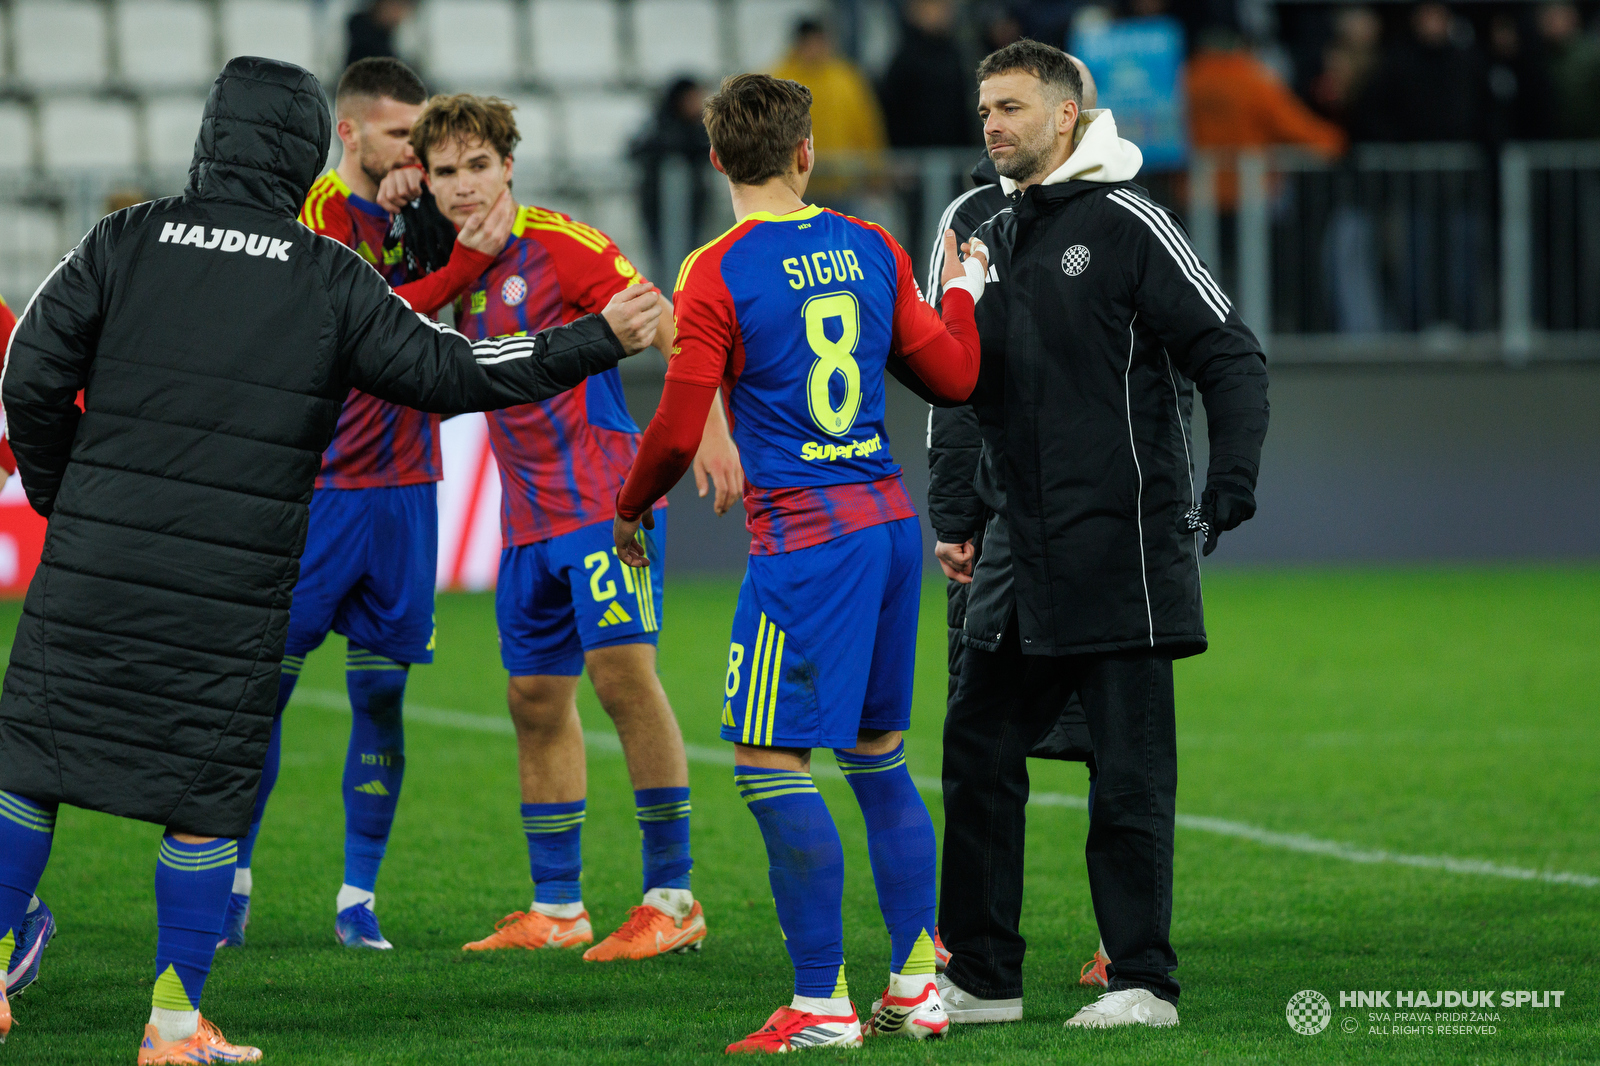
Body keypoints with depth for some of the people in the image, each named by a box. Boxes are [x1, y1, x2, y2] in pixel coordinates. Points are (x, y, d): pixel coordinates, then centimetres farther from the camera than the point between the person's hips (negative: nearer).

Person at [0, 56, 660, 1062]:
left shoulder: (129, 241, 2)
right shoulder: (331, 279, 0)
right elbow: (452, 371, 3)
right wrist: (602, 340, 11)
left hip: (93, 567, 1)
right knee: (204, 792, 6)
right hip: (232, 591, -1)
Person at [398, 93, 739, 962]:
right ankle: (556, 908, 18)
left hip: (603, 495, -8)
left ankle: (672, 898, -11)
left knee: (623, 674, -15)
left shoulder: (557, 245, -9)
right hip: (529, 521, 8)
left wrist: (710, 427, -20)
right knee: (535, 699, 9)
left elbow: (668, 328, -11)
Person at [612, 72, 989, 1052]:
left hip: (805, 534, -7)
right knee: (878, 756, 16)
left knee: (770, 762, -4)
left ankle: (823, 1006, -7)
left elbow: (678, 431, -11)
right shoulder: (871, 248, 7)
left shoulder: (718, 275, -10)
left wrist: (631, 510, 8)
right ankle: (917, 984, 17)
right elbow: (953, 376, 14)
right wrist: (963, 290, 32)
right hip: (892, 521, 7)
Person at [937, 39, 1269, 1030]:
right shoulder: (992, 238, 15)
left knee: (1130, 772, -3)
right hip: (1024, 557, 7)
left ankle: (1143, 983, 3)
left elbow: (1231, 356, -9)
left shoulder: (1125, 223, -6)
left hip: (1121, 544, -7)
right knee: (979, 753, 7)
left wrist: (1230, 488, -18)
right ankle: (980, 979, 14)